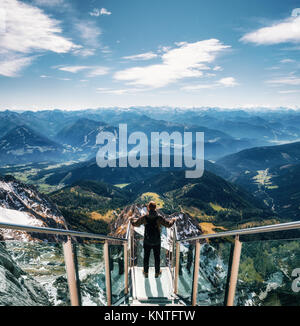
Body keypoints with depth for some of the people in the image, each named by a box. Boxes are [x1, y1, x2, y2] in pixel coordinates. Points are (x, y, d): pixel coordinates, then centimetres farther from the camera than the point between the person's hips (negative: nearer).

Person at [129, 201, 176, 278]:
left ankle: (146, 272, 35)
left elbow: (135, 223, -2)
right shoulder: (159, 218, -16)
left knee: (146, 257, 19)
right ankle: (157, 272, 34)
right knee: (157, 257, 19)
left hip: (147, 241, 0)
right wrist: (173, 220, 13)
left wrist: (131, 219, 19)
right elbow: (168, 224, -7)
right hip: (157, 242, 0)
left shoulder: (144, 217, -15)